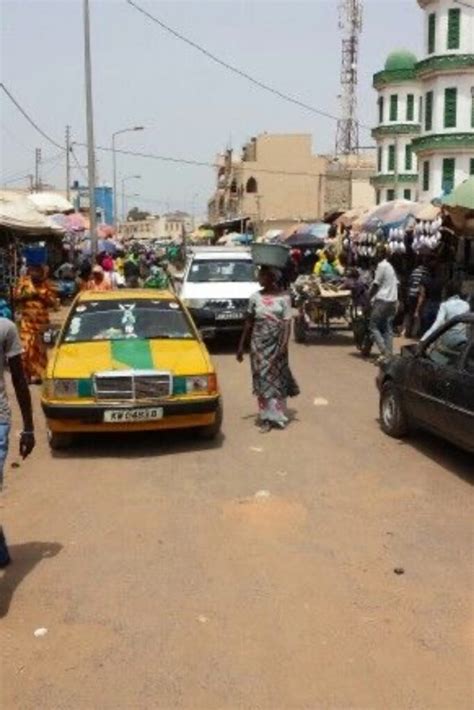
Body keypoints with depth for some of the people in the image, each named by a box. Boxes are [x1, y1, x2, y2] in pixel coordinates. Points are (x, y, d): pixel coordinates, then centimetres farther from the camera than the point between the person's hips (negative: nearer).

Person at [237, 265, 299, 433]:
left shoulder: (283, 298, -3)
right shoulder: (255, 298, 4)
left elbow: (287, 323, -6)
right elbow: (249, 322, 9)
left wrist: (284, 344, -18)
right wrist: (241, 346, 8)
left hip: (276, 344, -2)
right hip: (259, 344, 2)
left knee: (278, 379, 4)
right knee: (262, 380, 1)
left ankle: (278, 415, 16)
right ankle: (266, 418, 5)